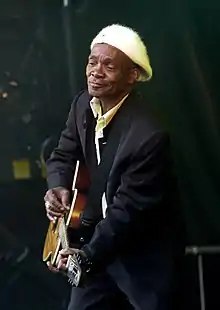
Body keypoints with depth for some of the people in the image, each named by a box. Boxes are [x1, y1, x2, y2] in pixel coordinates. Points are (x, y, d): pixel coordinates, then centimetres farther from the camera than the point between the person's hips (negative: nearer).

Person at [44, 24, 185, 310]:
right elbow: (64, 155, 8)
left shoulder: (148, 135, -28)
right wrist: (58, 187, -14)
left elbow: (129, 208, -26)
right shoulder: (83, 104, -4)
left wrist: (88, 254, -33)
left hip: (146, 255, -7)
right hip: (101, 233, 7)